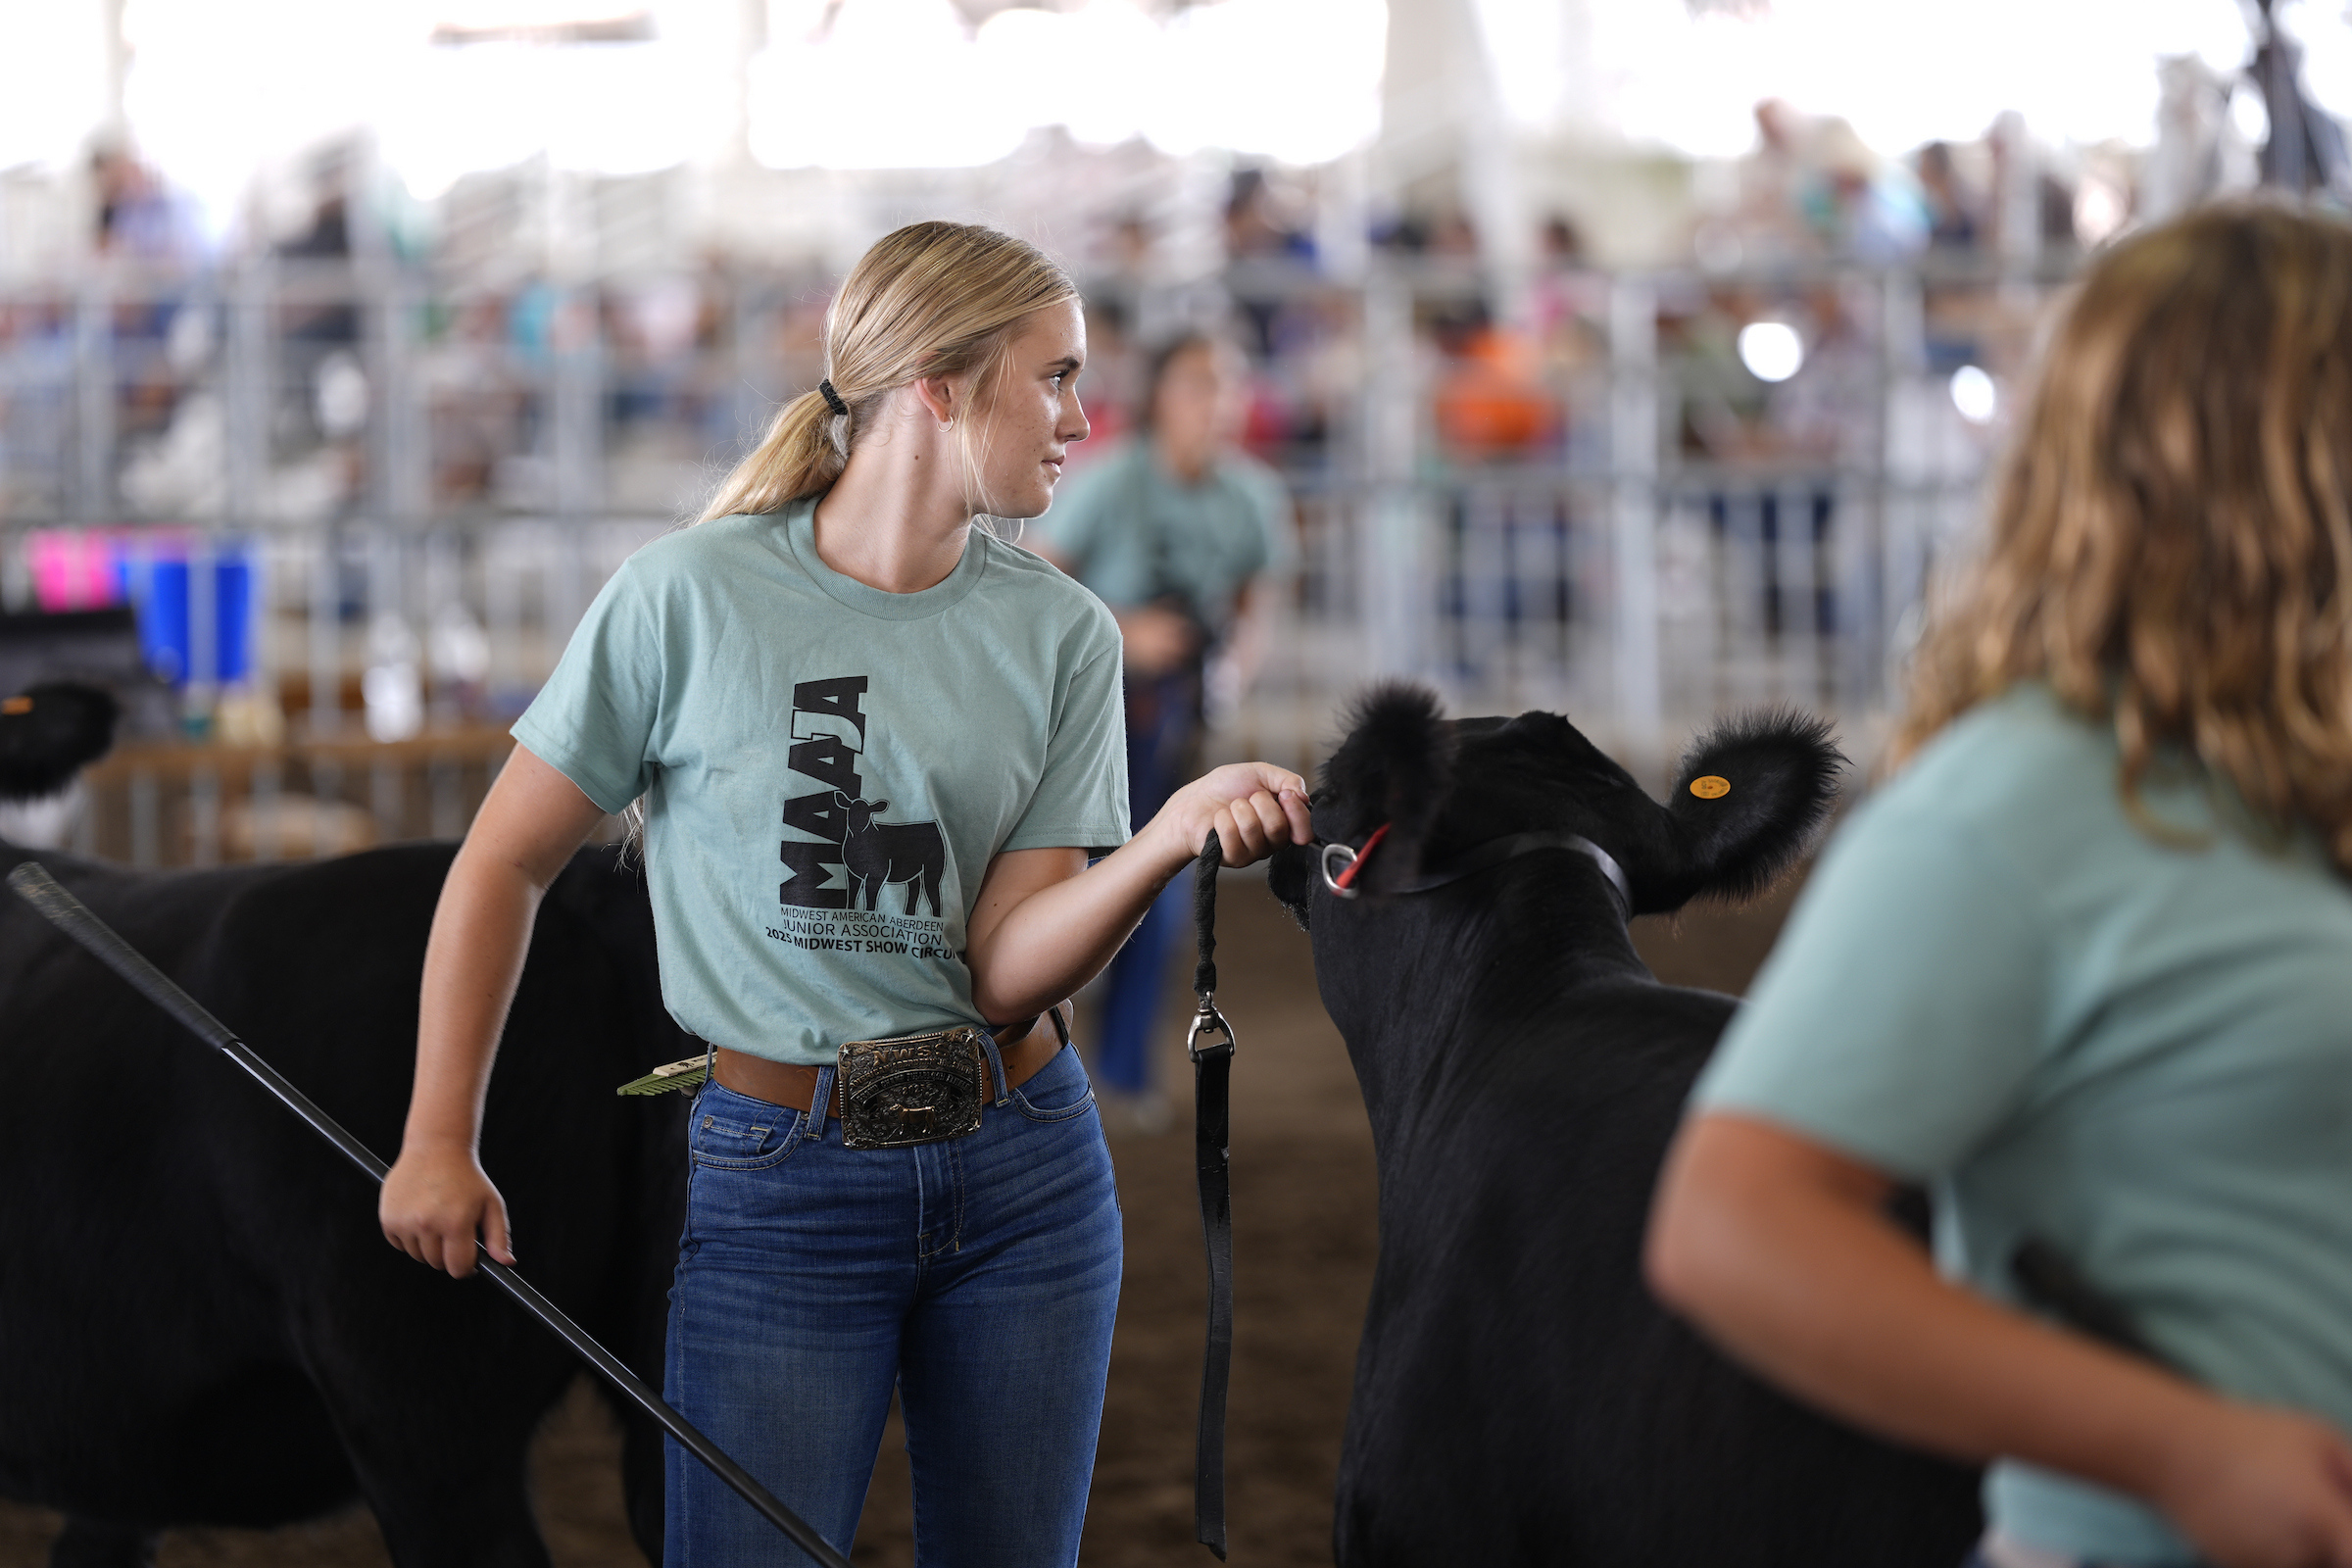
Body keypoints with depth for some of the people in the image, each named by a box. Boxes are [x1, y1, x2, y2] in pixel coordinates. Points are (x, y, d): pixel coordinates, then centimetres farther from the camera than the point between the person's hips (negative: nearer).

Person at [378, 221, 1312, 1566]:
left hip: (1023, 1175, 4)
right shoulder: (691, 597, -8)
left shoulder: (1063, 633, 2)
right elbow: (507, 864, 0)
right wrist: (440, 1146, -1)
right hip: (781, 1185, -3)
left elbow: (1011, 970, -5)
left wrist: (1171, 839, -22)